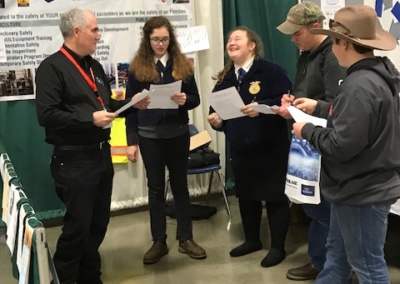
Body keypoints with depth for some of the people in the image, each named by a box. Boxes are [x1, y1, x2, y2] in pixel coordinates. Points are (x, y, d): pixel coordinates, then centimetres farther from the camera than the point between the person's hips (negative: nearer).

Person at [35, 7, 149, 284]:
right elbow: (47, 115, -22)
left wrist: (131, 104, 5)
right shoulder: (52, 67, -13)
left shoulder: (95, 66, 14)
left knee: (98, 223, 16)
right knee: (77, 227, 0)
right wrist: (89, 119, -23)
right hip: (74, 161, -8)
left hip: (102, 154, 8)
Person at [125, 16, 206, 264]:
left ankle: (186, 239, 20)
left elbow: (195, 99, 4)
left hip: (178, 134, 1)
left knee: (180, 185, 10)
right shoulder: (138, 67, -2)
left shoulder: (183, 64, 2)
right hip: (149, 136, -1)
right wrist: (132, 141, -5)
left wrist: (184, 100, -19)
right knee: (156, 188, 8)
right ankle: (159, 242, 18)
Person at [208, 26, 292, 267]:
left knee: (275, 197, 4)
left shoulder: (270, 70, -11)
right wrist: (216, 120, -6)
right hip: (240, 149, 7)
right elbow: (218, 107, 14)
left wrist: (261, 108, -30)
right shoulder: (225, 78, 10)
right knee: (246, 195, 17)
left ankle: (278, 247, 17)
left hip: (271, 148, -7)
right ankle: (252, 240, 35)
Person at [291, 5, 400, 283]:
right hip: (361, 186, 10)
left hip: (363, 191, -10)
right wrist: (319, 107, 19)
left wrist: (308, 130, -12)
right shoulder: (376, 74, 5)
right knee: (337, 251, 24)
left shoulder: (360, 86, -27)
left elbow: (341, 145, -29)